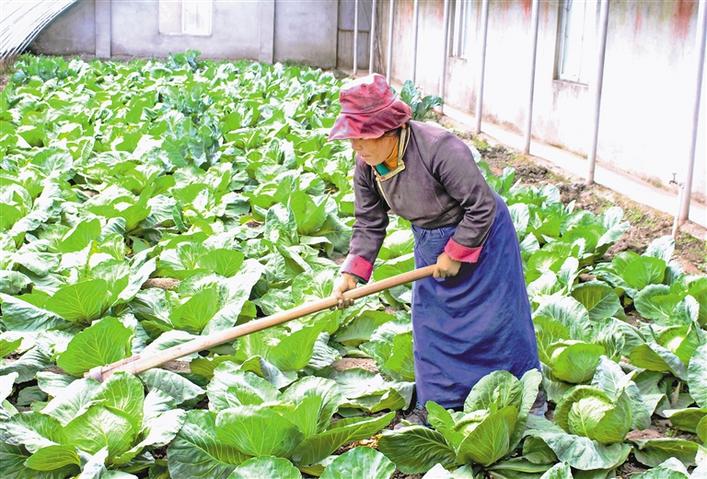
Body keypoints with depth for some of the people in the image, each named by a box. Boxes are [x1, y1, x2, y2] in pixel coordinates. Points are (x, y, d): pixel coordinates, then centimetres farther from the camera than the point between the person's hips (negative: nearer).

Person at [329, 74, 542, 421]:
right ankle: (439, 400, 24)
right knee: (429, 319, 8)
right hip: (430, 242, 7)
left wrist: (455, 254, -20)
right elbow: (369, 224, -4)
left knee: (495, 317, 2)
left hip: (479, 236, -7)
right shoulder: (366, 165, -11)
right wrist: (351, 272, -15)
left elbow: (482, 207, -27)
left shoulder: (441, 149, -34)